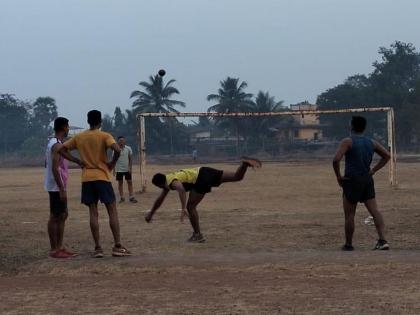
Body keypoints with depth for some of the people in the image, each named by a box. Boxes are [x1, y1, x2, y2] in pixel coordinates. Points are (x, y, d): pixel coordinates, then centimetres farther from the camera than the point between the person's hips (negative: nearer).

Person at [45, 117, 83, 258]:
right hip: (56, 187, -10)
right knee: (55, 216, -5)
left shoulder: (53, 143, 14)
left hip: (58, 187, 10)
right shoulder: (57, 145, -17)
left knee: (63, 215, 14)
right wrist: (61, 189, -23)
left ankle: (59, 247, 18)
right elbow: (55, 168, -23)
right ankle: (54, 250, -1)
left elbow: (48, 164, 23)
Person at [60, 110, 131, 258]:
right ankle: (117, 246, -4)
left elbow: (62, 149, 9)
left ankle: (98, 248, 3)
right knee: (112, 212, 2)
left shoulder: (79, 137, 8)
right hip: (102, 177, -4)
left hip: (87, 179, 4)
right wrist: (113, 163, -5)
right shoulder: (104, 136, -5)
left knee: (93, 213, 6)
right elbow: (117, 149, -22)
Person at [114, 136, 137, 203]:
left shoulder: (128, 149, -1)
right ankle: (122, 197, 10)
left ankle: (131, 197, 2)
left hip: (127, 169, 1)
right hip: (119, 169, -1)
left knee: (130, 182, -1)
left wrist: (130, 168, -7)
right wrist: (114, 169, -4)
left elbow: (130, 159, 1)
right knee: (120, 183, 4)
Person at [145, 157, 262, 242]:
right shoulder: (168, 179, 22)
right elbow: (160, 199, 36)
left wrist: (183, 208, -38)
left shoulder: (171, 181, -7)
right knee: (237, 177, 5)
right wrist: (151, 213, 42)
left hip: (201, 179, -10)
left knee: (190, 207, -2)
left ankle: (197, 235, 1)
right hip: (203, 171, 10)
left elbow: (181, 189, -33)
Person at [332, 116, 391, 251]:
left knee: (349, 215, 5)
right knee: (374, 211, -1)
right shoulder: (371, 142, 9)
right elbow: (387, 155, 15)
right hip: (368, 180, 5)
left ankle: (348, 244, 13)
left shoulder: (347, 141, -10)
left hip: (351, 180, -5)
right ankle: (382, 240, -14)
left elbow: (336, 160, -21)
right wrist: (373, 170, 11)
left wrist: (338, 176, -8)